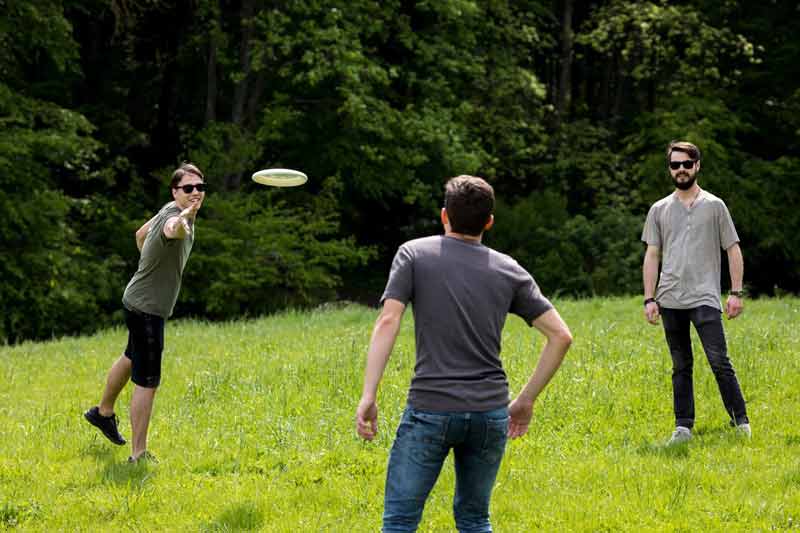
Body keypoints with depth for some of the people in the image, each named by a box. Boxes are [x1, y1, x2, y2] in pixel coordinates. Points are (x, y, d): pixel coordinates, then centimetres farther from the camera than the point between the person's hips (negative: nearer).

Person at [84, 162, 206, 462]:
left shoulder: (171, 210, 2)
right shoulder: (173, 215, -27)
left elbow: (141, 234, 20)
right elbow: (172, 230, -54)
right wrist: (182, 220, -76)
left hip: (139, 301, 11)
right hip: (146, 309, -11)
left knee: (131, 359, 31)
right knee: (147, 382, -10)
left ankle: (103, 412, 53)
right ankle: (139, 455, -7)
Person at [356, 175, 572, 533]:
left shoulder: (414, 253, 3)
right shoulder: (509, 271, 10)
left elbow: (388, 322, -9)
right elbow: (560, 336, 7)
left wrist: (368, 396, -11)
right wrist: (526, 400, 13)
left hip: (431, 409, -3)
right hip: (490, 413, 3)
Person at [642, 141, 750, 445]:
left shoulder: (714, 206, 6)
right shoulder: (659, 210, 12)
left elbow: (733, 250, 7)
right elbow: (652, 255, 12)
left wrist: (736, 293, -1)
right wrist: (649, 299, 4)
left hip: (705, 298, -3)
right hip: (670, 300, 3)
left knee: (719, 362, -11)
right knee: (681, 367, 7)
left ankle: (740, 421, -2)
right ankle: (683, 427, 11)